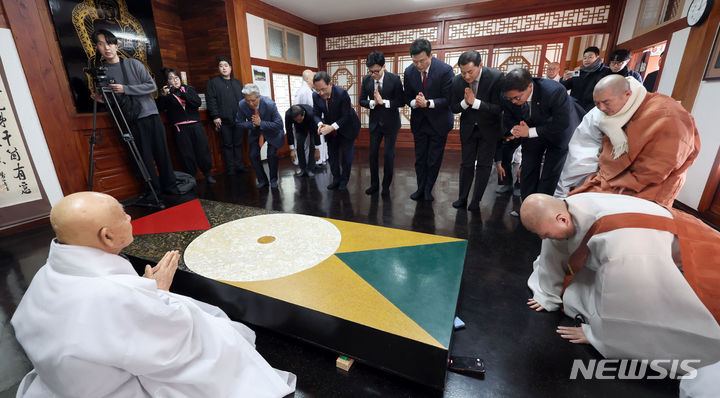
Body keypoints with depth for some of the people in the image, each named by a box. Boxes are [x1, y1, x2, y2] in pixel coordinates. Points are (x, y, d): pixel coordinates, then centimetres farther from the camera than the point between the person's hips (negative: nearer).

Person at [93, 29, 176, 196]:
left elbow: (152, 86, -1)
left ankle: (169, 187, 11)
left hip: (151, 114, 0)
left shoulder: (133, 63, 8)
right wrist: (101, 99, -10)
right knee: (145, 158, -3)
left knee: (162, 153, 1)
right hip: (133, 121, 0)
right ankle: (154, 190, 5)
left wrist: (125, 89, -8)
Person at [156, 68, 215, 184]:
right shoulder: (166, 93, 11)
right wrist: (163, 95, -14)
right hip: (180, 128, -1)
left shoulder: (188, 89, 14)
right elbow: (159, 108, -2)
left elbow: (198, 102, -2)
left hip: (195, 124, 1)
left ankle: (207, 173, 15)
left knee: (203, 150, -1)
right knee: (186, 154, -3)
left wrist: (183, 95, -12)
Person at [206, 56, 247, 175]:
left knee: (238, 143, 8)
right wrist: (215, 116, -11)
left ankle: (239, 165, 18)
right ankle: (230, 168, 8)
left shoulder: (238, 83, 18)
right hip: (224, 120, -3)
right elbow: (210, 100, -2)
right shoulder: (213, 82, 6)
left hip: (239, 119, 3)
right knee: (227, 145, 2)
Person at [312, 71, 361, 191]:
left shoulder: (342, 93, -28)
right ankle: (336, 179, 24)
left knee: (346, 155, 0)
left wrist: (332, 127, -35)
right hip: (330, 128, 4)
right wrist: (320, 123, -27)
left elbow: (346, 116, -25)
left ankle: (344, 181, 16)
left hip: (347, 128, -4)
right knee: (332, 155, 9)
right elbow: (316, 114, -5)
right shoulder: (316, 96, -14)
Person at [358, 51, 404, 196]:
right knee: (373, 154, 6)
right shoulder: (366, 80, -3)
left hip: (390, 122, -3)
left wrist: (383, 102, -22)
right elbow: (362, 101, 3)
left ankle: (386, 186, 15)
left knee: (388, 154, -1)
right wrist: (373, 103, -18)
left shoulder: (395, 79, -13)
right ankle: (374, 184, 20)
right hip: (375, 122, 3)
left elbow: (401, 101, -12)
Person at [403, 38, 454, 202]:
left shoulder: (445, 70, -17)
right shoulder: (409, 72, -5)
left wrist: (428, 103, -30)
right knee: (420, 158, 10)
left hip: (438, 122, -3)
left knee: (434, 160, 4)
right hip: (419, 121, 3)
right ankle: (421, 189, 24)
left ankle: (428, 190, 22)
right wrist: (415, 102, -21)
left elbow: (448, 99, -16)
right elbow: (407, 97, 3)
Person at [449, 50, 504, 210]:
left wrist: (475, 102, -32)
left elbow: (498, 108, -22)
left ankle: (476, 201, 13)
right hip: (468, 127, 2)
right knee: (466, 164, 7)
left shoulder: (496, 77, -22)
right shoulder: (457, 81, -14)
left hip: (489, 128, -2)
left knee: (484, 165, 2)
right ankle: (462, 199, 17)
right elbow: (453, 108, -5)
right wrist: (465, 102, -27)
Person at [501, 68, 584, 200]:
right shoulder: (509, 97, -22)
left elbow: (561, 124, -29)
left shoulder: (555, 91, -35)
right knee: (527, 171, 5)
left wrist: (530, 132, -31)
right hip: (531, 133, 4)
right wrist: (515, 129, -25)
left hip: (559, 134, -4)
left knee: (550, 176, -4)